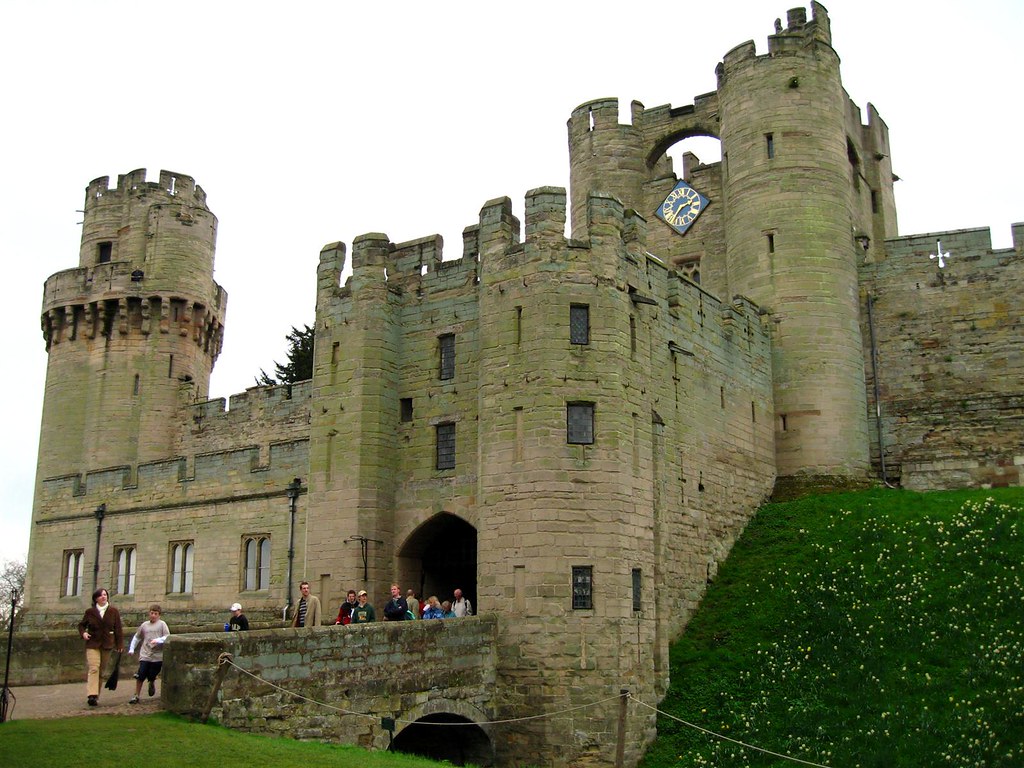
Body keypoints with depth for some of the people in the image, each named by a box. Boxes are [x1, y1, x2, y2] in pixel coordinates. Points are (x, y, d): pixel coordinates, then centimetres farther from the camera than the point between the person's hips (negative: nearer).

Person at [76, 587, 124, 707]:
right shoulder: (90, 612, 4)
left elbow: (118, 629, 6)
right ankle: (92, 695, -26)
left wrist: (120, 645, 2)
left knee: (101, 670, 5)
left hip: (107, 645, 2)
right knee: (93, 668, -17)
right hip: (92, 644, -2)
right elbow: (81, 625, 17)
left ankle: (96, 695, 13)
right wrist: (83, 633, -5)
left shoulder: (113, 611, 5)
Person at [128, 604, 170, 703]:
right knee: (140, 676, -7)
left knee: (151, 677, 2)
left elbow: (167, 637, -6)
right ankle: (136, 696, 5)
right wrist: (131, 648, 18)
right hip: (145, 655, 2)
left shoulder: (162, 624, 1)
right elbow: (137, 637, 24)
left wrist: (158, 640, -21)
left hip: (157, 656, -2)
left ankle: (152, 684, 37)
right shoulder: (144, 625, 12)